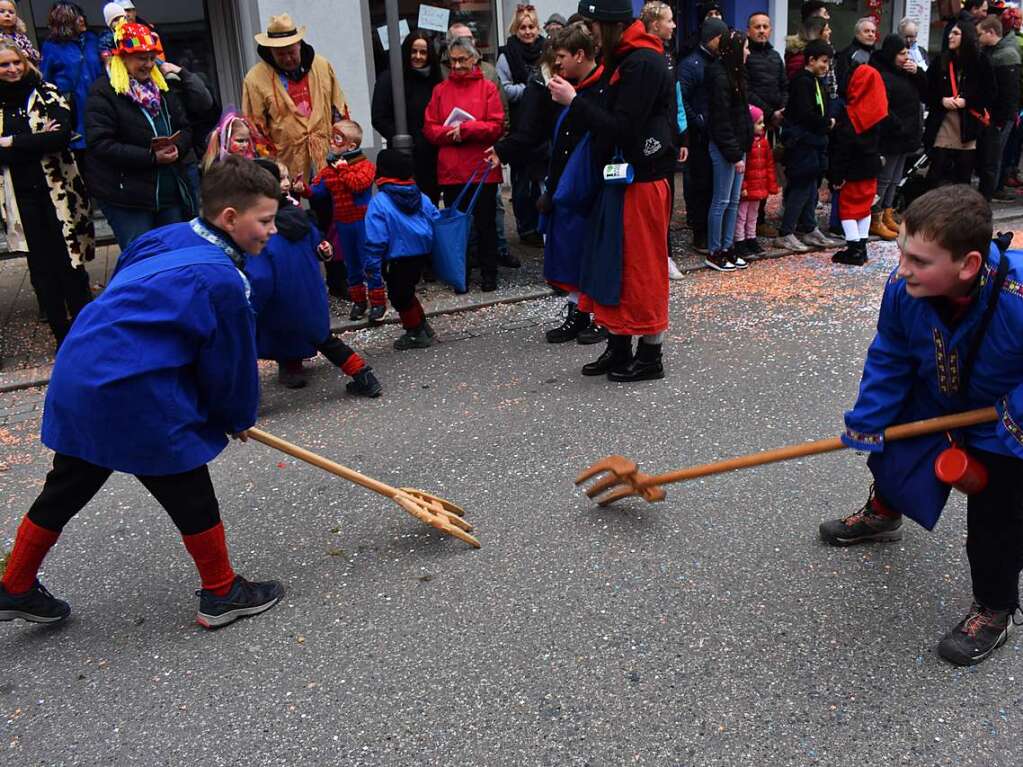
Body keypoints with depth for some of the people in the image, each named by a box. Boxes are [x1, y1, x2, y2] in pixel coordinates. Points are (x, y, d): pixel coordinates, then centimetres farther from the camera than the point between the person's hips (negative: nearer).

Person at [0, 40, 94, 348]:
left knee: (70, 264, -2)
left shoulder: (47, 93, 4)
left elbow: (62, 135, -12)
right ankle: (63, 337, 12)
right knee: (42, 270, 3)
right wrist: (37, 142, -12)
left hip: (58, 191, -2)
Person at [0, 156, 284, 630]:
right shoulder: (222, 280, -16)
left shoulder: (168, 241, 11)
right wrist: (239, 417, 14)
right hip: (132, 396, -9)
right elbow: (231, 361, -6)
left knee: (63, 491, 23)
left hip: (76, 378, 9)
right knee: (190, 494, 8)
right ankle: (222, 594, 23)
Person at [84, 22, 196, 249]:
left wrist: (177, 148, -10)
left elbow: (184, 128, 14)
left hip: (171, 192, 6)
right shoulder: (104, 92, -7)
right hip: (126, 198, -6)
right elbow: (100, 144, -16)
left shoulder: (161, 86, 13)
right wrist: (151, 157, -21)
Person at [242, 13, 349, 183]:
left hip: (328, 158, 3)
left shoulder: (322, 66, 6)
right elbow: (255, 127, -1)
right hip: (288, 165, -3)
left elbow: (339, 109, 14)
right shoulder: (255, 79, -5)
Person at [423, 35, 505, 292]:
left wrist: (466, 129, -16)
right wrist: (451, 133, -14)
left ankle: (489, 274, 16)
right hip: (450, 170, 2)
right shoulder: (441, 90, 8)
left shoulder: (487, 88, 2)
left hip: (482, 168, -2)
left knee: (485, 223, 5)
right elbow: (429, 128, 4)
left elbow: (497, 126, -7)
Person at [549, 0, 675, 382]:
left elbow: (622, 129, -22)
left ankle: (650, 357, 10)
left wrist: (574, 101, -18)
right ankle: (618, 348, 23)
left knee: (643, 271, -1)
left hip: (641, 182, -10)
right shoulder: (625, 60, 13)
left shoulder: (643, 64, -17)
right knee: (614, 267, 13)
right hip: (622, 179, 10)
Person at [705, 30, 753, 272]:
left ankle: (727, 248, 19)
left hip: (737, 145, 9)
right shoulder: (720, 78, -15)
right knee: (722, 201, -2)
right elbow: (722, 120, -18)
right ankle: (714, 252, 6)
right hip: (724, 148, -9)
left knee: (734, 201, 11)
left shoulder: (734, 74, 14)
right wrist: (735, 154, -18)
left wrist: (741, 150, 10)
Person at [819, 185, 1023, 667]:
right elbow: (889, 360, -11)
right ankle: (882, 516, 56)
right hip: (939, 399, 5)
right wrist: (864, 425, -10)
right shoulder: (903, 288, -29)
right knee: (891, 452, 20)